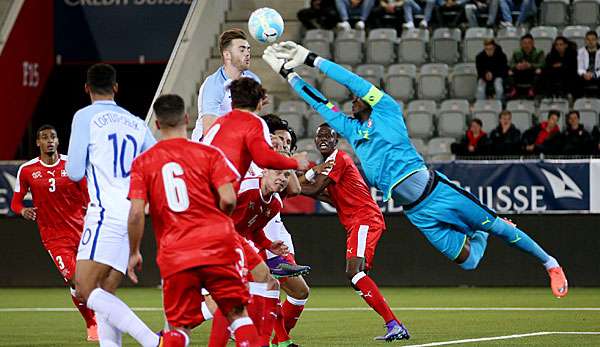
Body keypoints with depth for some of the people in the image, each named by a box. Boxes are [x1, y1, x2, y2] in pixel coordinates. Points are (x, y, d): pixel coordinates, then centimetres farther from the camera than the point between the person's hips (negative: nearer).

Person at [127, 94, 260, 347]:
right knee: (238, 314, 9)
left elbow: (136, 213, -2)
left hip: (174, 255, 1)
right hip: (218, 247, -1)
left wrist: (134, 253, 10)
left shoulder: (142, 163, 5)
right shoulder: (209, 153, 3)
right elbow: (228, 200, -6)